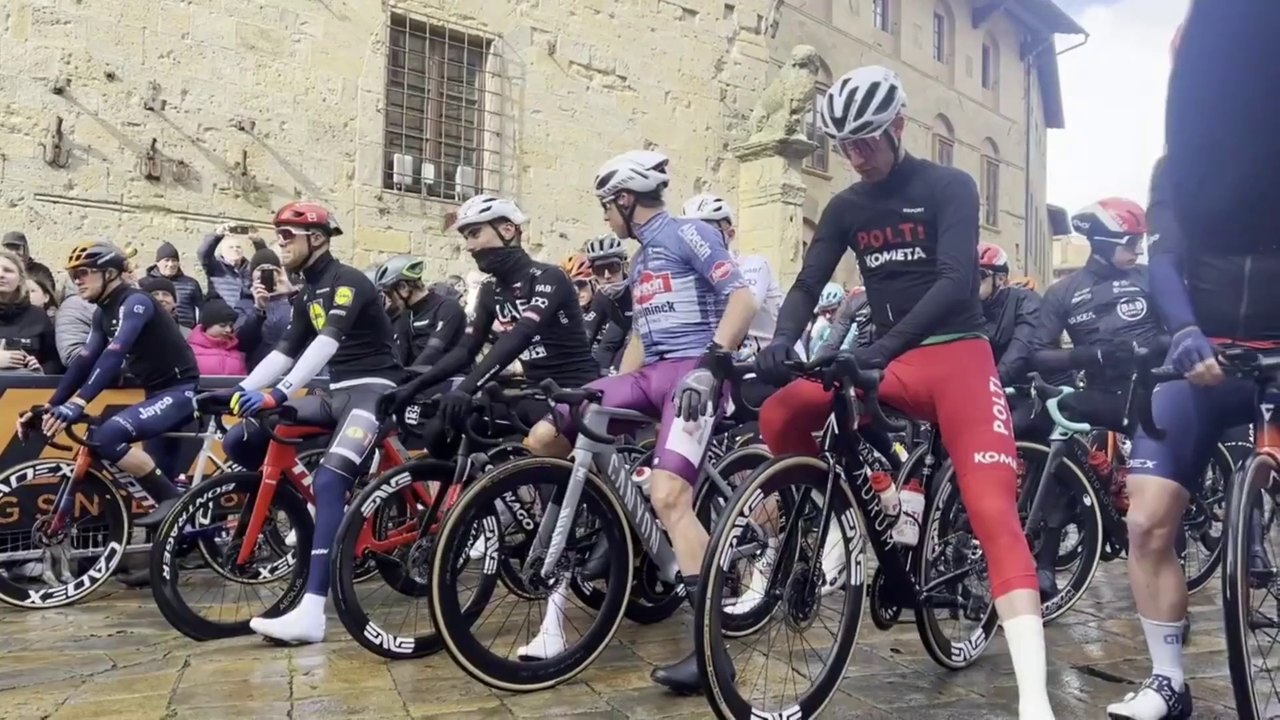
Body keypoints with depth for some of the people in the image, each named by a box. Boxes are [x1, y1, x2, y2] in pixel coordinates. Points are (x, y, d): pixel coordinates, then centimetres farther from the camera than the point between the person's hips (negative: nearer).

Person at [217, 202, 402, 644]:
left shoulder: (347, 281, -11)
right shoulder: (307, 295, 17)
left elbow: (328, 342, -26)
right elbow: (285, 352, 15)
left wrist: (277, 394, -36)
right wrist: (240, 390, 1)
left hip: (373, 390, -9)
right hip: (338, 393, 9)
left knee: (328, 481, -28)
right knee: (239, 441, -2)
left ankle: (311, 613, -32)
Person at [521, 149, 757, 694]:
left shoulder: (689, 234, -2)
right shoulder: (640, 261, 24)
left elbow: (743, 299, -13)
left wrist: (712, 361, -24)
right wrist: (613, 392, 21)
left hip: (693, 372, -8)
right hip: (651, 374, 9)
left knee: (667, 495, -27)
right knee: (542, 440, -3)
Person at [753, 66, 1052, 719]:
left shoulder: (949, 187, -4)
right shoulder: (845, 208, 10)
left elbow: (956, 280, -18)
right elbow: (808, 284, 3)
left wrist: (886, 344, -32)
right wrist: (781, 341, -20)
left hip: (956, 355, -5)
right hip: (887, 363, 5)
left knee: (991, 509, -20)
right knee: (778, 417, -16)